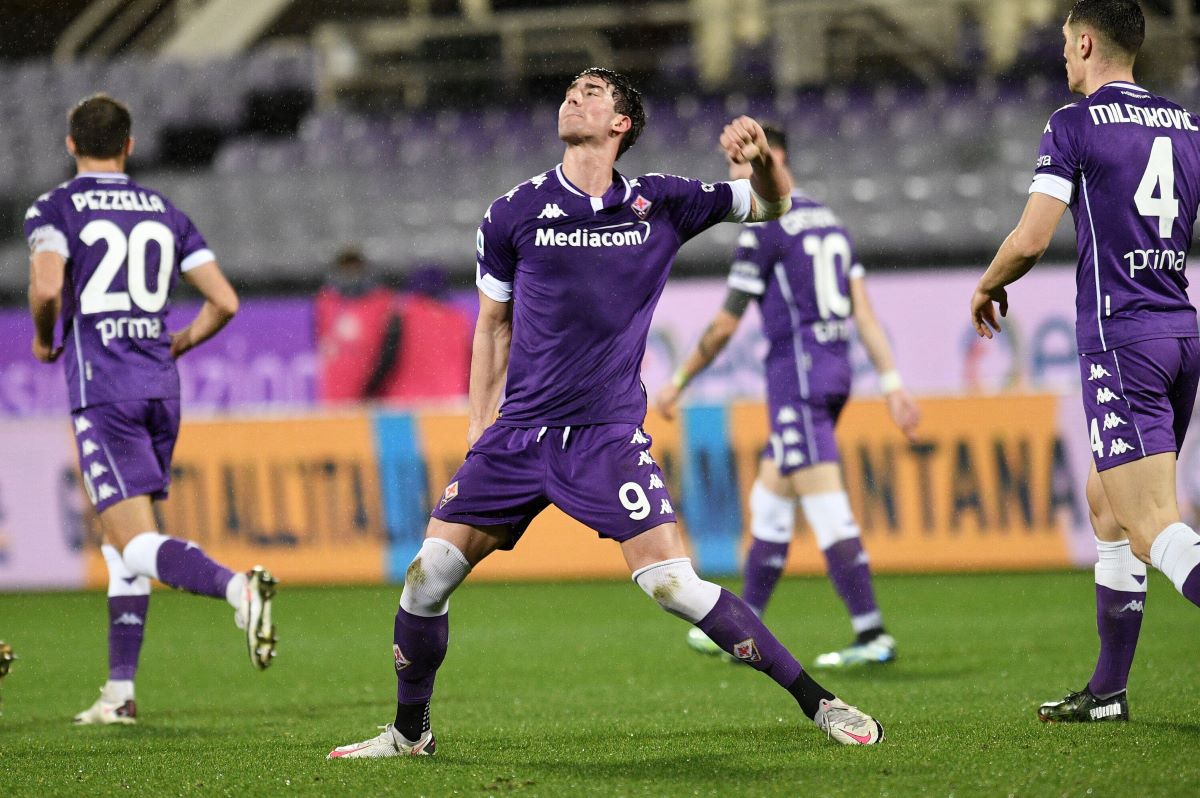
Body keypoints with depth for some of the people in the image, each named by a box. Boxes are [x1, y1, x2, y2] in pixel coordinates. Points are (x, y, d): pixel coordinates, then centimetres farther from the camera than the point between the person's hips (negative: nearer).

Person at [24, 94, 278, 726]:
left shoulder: (54, 209, 1)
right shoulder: (166, 214, 14)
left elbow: (47, 288, -17)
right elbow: (224, 301, 8)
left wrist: (44, 339, 4)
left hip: (100, 386, -5)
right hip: (160, 387, 5)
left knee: (137, 545, -13)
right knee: (119, 542, 16)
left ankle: (237, 586, -40)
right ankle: (120, 691, 15)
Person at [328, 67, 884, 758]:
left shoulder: (659, 205, 2)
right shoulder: (513, 214, 3)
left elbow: (773, 205, 11)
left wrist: (761, 156, -11)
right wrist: (479, 428, 11)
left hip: (609, 437, -2)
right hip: (518, 435, 2)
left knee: (674, 584, -16)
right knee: (429, 575, -6)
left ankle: (821, 704, -6)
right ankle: (410, 733, 14)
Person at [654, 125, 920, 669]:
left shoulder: (764, 229, -9)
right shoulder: (828, 222, 15)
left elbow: (725, 324, -7)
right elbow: (863, 310, 11)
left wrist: (678, 383, 3)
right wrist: (892, 383, 9)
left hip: (796, 374, -9)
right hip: (834, 371, 9)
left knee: (827, 510, -11)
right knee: (768, 501, 16)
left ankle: (872, 636, -15)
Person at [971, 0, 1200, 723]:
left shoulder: (1076, 124, -5)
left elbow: (1031, 239, -10)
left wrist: (989, 285, 9)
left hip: (1120, 337, -7)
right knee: (1108, 505, 20)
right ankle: (1108, 690, 23)